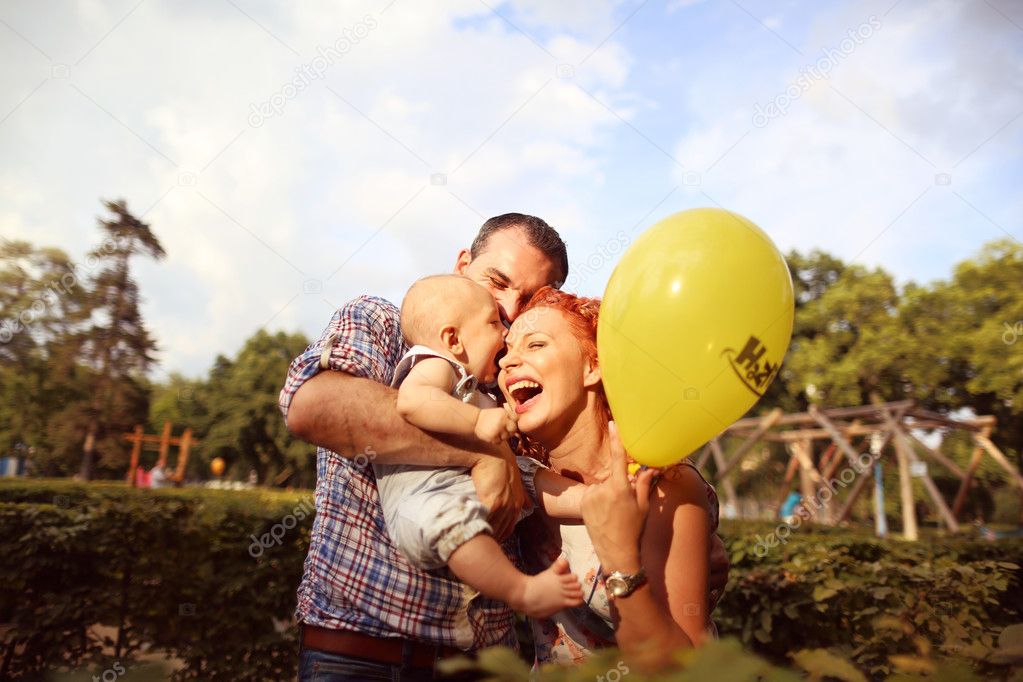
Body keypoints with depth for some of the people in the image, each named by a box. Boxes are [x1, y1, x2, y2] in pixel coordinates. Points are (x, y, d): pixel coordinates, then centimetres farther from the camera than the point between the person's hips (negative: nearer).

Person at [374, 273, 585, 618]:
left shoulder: (469, 386, 28)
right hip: (422, 498, -10)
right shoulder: (434, 366, -4)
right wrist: (478, 421, -28)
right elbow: (411, 400, -28)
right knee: (450, 513, -39)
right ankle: (523, 592, -36)